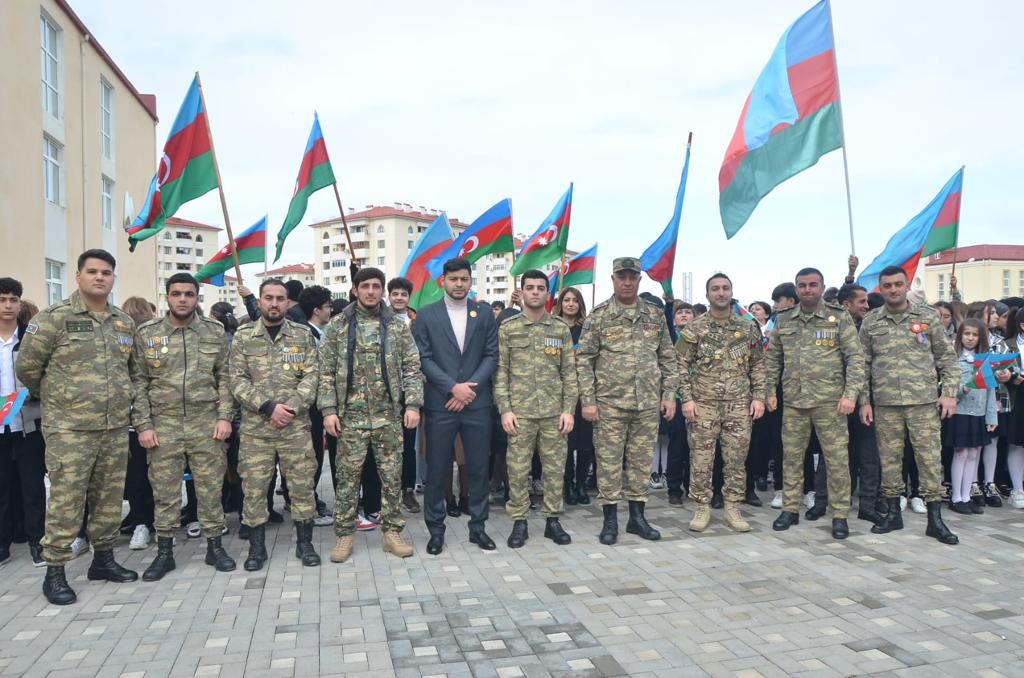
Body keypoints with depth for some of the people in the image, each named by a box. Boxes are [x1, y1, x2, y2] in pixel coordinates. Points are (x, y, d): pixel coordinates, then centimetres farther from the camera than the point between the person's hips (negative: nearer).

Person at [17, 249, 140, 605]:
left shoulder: (125, 322, 10)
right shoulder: (54, 318, -6)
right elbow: (26, 366, -2)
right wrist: (54, 397, 7)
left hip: (116, 428, 5)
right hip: (69, 429, -5)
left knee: (110, 498, 12)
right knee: (66, 501, -1)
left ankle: (103, 559, 26)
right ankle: (54, 572, 11)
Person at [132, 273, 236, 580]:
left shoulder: (215, 332, 5)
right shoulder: (146, 334, 2)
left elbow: (224, 377, 6)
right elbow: (138, 382, 2)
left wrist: (224, 416, -3)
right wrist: (143, 425, -3)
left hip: (206, 424, 0)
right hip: (163, 425, 0)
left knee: (210, 488, 6)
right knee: (164, 491, 7)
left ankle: (215, 546, 20)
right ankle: (164, 552, 20)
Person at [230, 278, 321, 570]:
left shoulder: (303, 335, 4)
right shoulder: (243, 338, 4)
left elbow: (312, 375, -1)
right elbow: (238, 381, -2)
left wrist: (291, 407, -14)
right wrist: (268, 407, -14)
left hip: (296, 426, 0)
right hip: (254, 428, 0)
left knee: (302, 485, 5)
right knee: (254, 488, 6)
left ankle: (305, 543, 20)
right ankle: (257, 547, 20)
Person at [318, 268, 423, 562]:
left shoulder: (397, 325, 5)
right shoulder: (338, 326, 3)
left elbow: (411, 368, 4)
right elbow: (327, 372, 2)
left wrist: (413, 404, -6)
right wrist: (329, 409, -6)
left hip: (389, 415, 1)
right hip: (350, 415, -1)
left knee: (392, 476, 6)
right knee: (348, 477, 5)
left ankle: (392, 532, 18)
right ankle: (344, 535, 17)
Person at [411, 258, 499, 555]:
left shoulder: (484, 313, 8)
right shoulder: (426, 315, 3)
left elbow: (492, 355, 4)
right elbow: (424, 358, -3)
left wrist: (470, 388, -8)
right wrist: (453, 387, -12)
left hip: (477, 402, 2)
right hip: (440, 403, -2)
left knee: (479, 468, 7)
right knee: (437, 469, 3)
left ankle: (478, 526, 20)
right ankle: (436, 529, 16)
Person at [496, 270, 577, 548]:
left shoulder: (561, 328, 6)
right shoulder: (507, 328, 3)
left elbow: (569, 373, 6)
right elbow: (500, 372, 0)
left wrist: (569, 409, -2)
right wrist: (505, 409, -8)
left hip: (554, 412, 1)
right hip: (519, 411, -1)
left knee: (555, 468, 7)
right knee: (518, 469, 3)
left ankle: (553, 520, 19)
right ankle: (519, 523, 15)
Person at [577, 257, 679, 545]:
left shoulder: (655, 315, 8)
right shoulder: (598, 316, -1)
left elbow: (668, 358, 12)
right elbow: (584, 361, -3)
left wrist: (669, 394, 5)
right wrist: (587, 400, -9)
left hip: (648, 403, 3)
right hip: (610, 403, -3)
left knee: (642, 461, 10)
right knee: (609, 462, 3)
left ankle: (637, 517, 22)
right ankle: (610, 519, 14)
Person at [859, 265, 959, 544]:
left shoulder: (928, 316, 4)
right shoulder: (870, 322, 5)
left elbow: (946, 357, 6)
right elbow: (863, 364, 7)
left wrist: (949, 392, -3)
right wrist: (864, 401, 3)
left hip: (924, 401, -1)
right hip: (885, 403, 1)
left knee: (929, 458, 0)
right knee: (889, 459, 7)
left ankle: (935, 518, 9)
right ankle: (893, 513, 19)